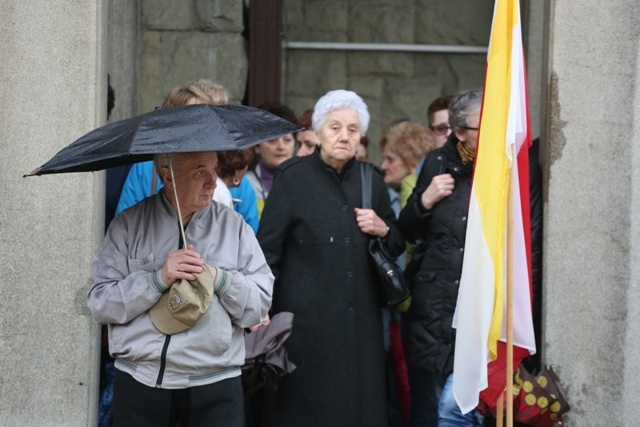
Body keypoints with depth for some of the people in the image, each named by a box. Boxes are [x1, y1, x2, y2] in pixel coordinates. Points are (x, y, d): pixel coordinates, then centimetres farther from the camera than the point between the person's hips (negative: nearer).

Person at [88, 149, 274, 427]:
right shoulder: (128, 225, 3)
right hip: (140, 383, 0)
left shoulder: (233, 225, 5)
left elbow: (259, 307, 1)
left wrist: (219, 279, -14)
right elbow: (99, 304, -4)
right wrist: (158, 279, -13)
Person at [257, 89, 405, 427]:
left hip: (360, 320, 4)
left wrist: (384, 231, -3)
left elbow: (397, 246, 19)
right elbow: (267, 249, -6)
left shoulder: (371, 181, 9)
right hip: (306, 319, -4)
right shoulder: (292, 177, -3)